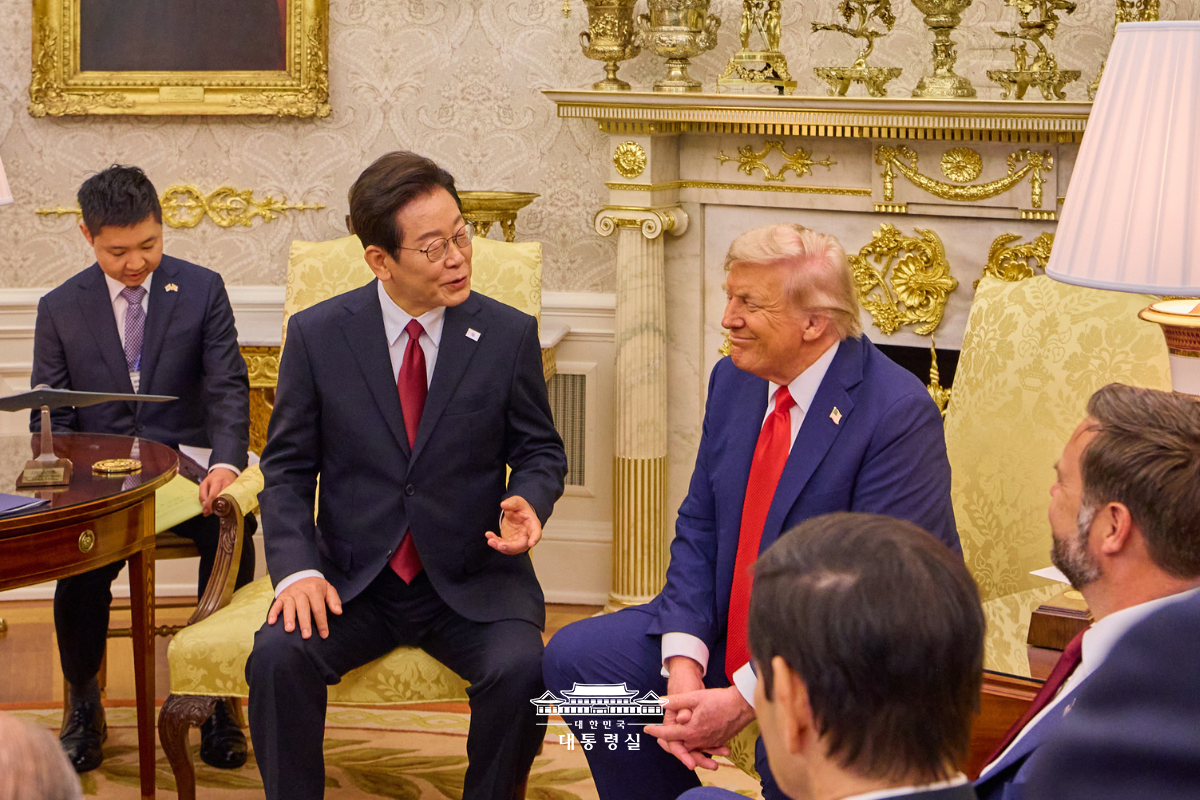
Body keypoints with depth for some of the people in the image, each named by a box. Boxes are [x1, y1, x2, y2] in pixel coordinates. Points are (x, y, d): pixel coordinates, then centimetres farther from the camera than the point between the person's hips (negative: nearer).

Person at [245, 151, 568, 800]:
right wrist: (297, 569, -13)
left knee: (520, 669, -29)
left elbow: (540, 450, 11)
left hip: (471, 581, 0)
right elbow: (287, 469, 3)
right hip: (351, 578, 0)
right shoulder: (317, 336, -1)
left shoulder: (508, 335, -1)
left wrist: (526, 503, -13)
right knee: (277, 657, -27)